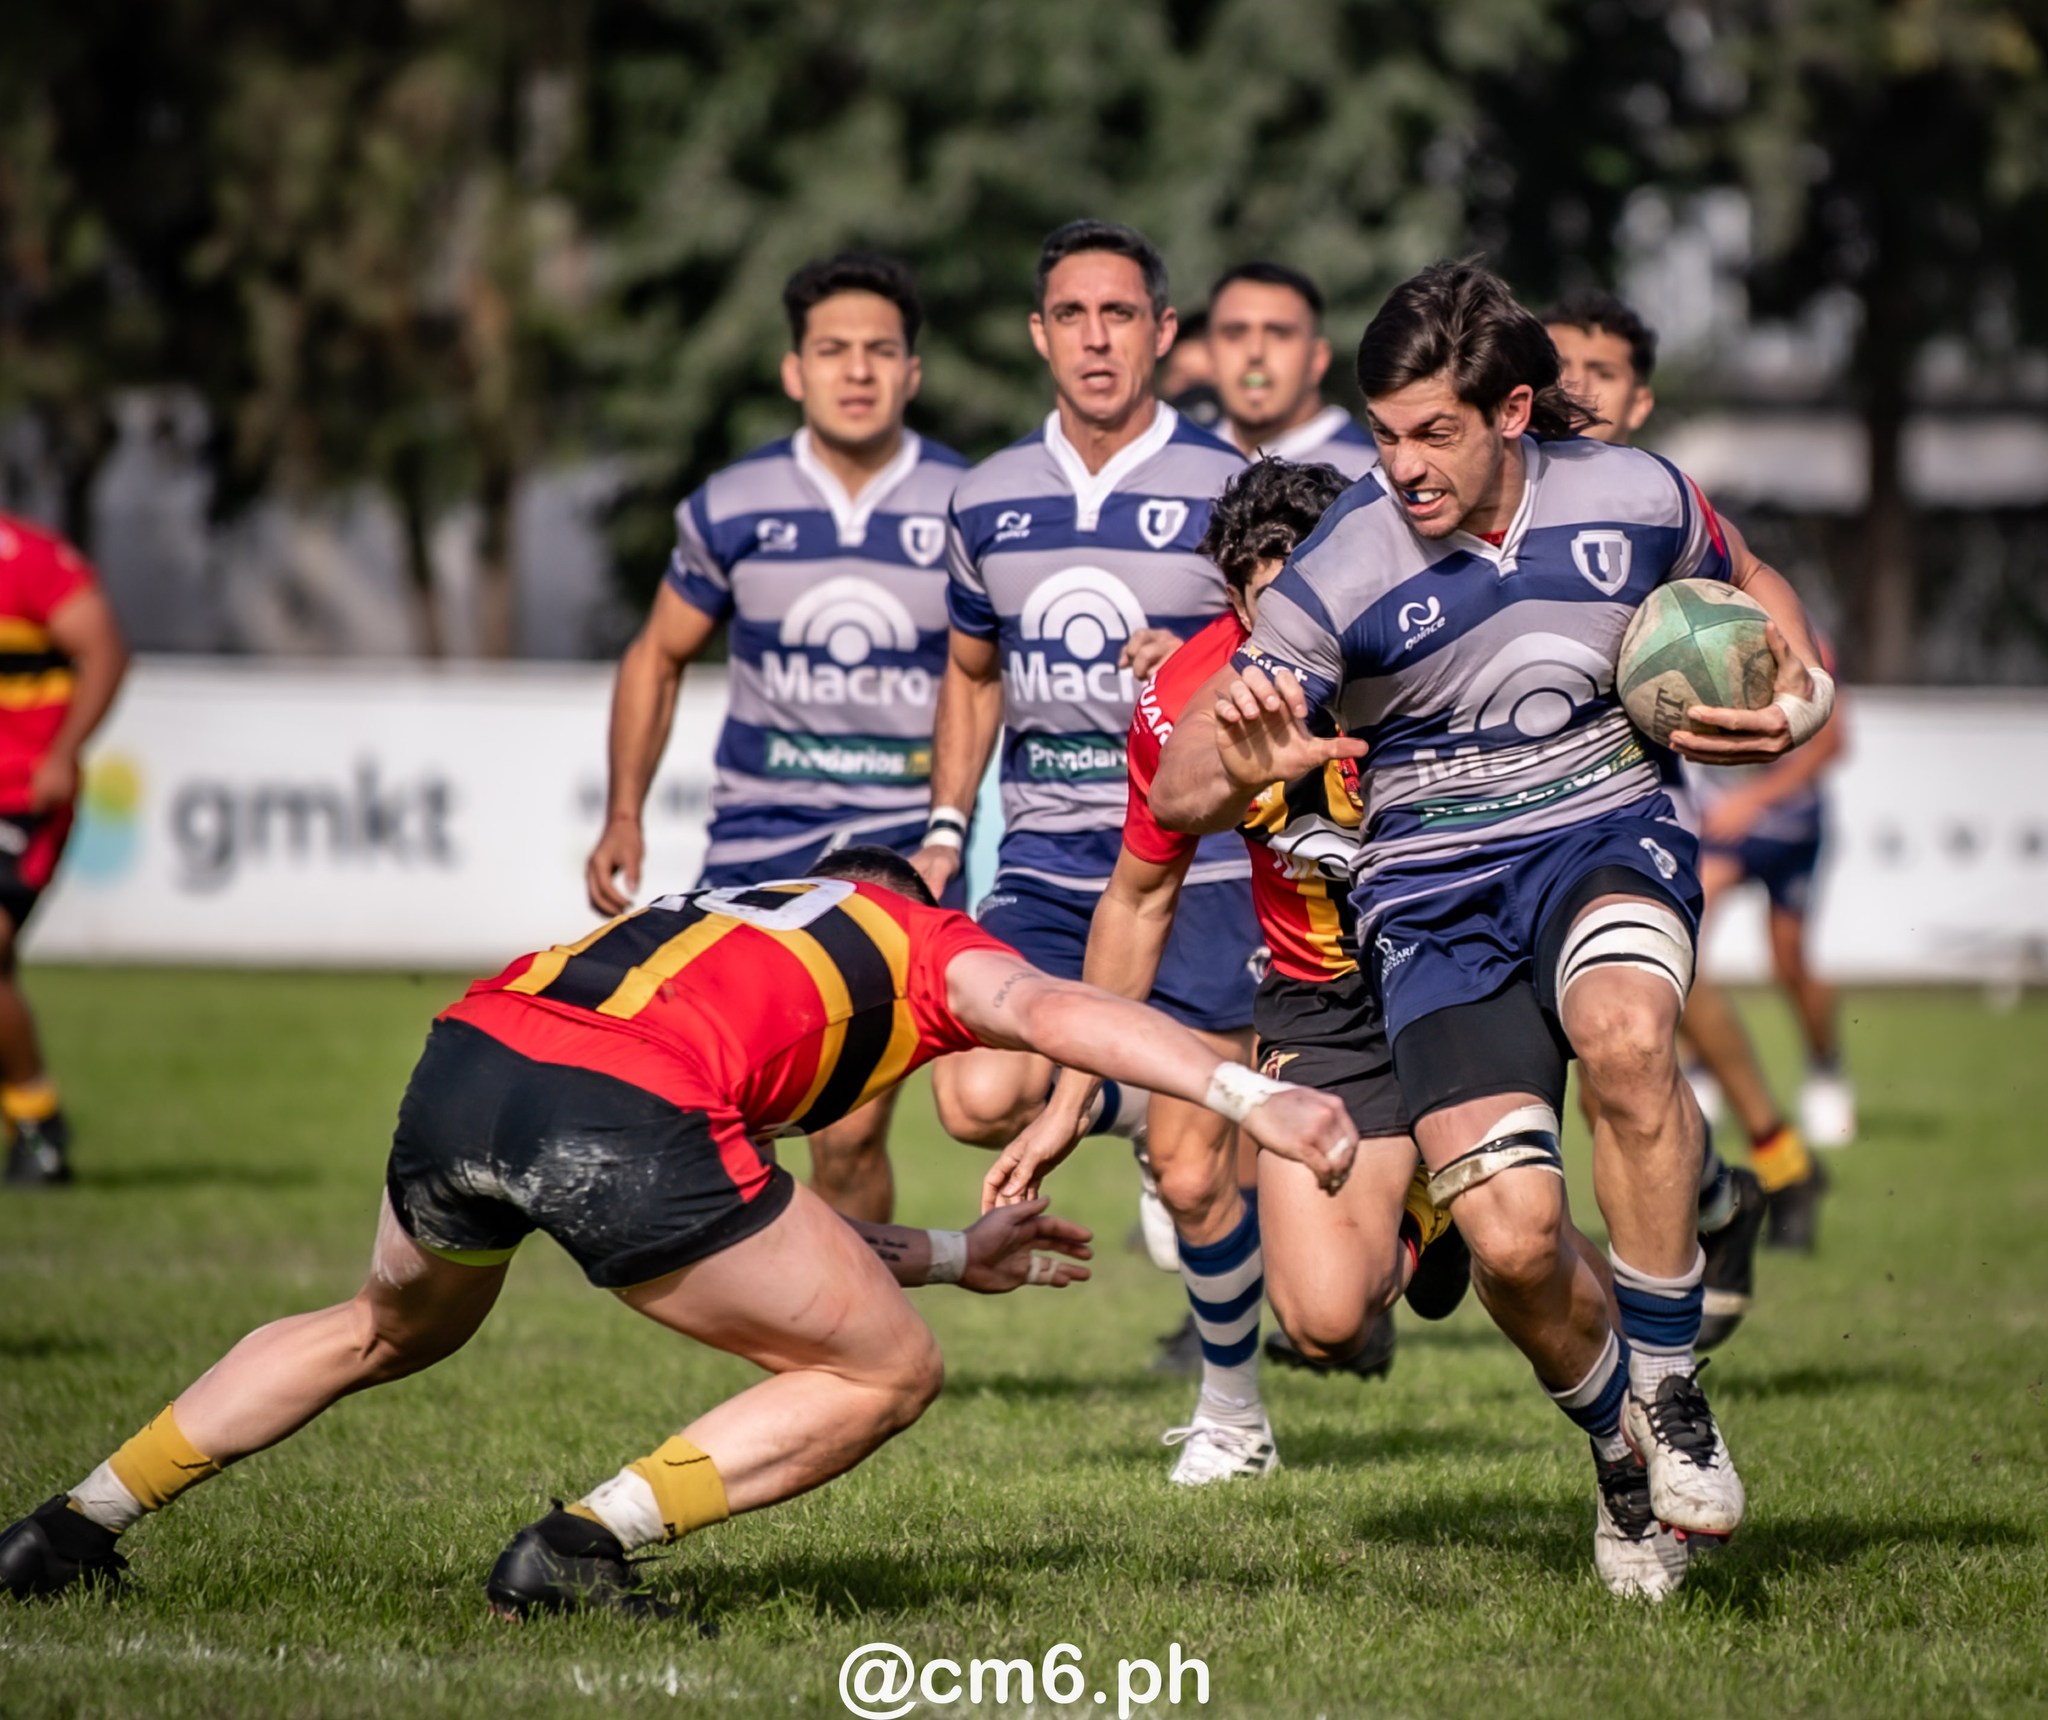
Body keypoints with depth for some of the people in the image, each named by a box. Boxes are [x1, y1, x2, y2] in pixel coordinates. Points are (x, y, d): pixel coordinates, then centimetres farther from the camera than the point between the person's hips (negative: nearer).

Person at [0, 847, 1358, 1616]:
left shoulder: (732, 919, 41)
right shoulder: (929, 943, 24)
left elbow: (734, 1214, 40)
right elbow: (1045, 1009, 2)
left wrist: (954, 1255, 44)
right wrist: (1249, 1095, -8)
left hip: (464, 1059, 7)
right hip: (624, 1119, -7)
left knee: (390, 1331, 38)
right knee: (887, 1375, 12)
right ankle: (580, 1546, 1)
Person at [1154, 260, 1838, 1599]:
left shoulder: (1631, 499, -4)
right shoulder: (1340, 575, -11)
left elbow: (1748, 588, 22)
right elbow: (1179, 797, -10)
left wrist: (1797, 687, 1)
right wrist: (1245, 762, -34)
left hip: (1605, 836, 1)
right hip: (1437, 895, -1)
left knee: (1627, 1034, -36)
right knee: (1513, 1238, -18)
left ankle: (1668, 1388, -17)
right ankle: (1621, 1447, 14)